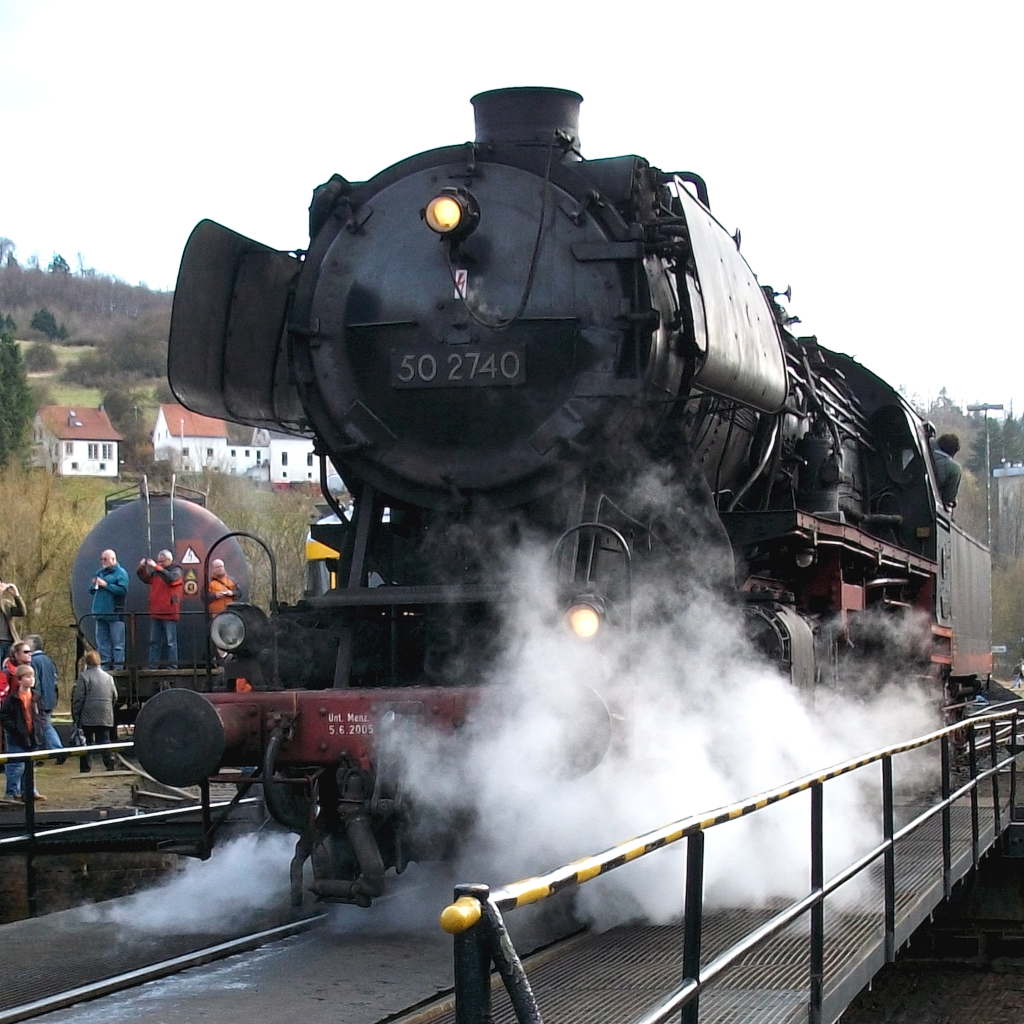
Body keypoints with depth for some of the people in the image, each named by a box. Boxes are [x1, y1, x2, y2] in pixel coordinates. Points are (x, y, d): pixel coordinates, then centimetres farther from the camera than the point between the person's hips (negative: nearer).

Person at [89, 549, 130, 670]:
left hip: (115, 614, -7)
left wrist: (106, 585, -15)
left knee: (117, 642, -6)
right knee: (102, 642, 9)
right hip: (100, 613, 7)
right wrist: (93, 585, -1)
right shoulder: (100, 573, 18)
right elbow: (91, 591, 21)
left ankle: (118, 666, -6)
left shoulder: (121, 573, -3)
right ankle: (105, 664, 14)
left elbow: (123, 590, -17)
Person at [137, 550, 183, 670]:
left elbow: (170, 578, -22)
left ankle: (172, 667, -1)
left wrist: (156, 567, -23)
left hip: (169, 613, -6)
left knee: (170, 642, -3)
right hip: (155, 612, 6)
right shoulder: (156, 571, 15)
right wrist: (142, 568, 0)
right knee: (154, 642, 9)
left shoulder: (176, 570, -2)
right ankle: (153, 666, 13)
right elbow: (146, 579, 15)